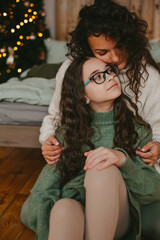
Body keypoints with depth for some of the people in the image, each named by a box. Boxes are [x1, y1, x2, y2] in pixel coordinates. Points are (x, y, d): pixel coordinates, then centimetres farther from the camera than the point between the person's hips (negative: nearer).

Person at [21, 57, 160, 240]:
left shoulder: (137, 128, 8)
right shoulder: (68, 132, 9)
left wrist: (122, 159, -21)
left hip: (116, 221, 1)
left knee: (105, 169, -32)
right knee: (64, 208, -38)